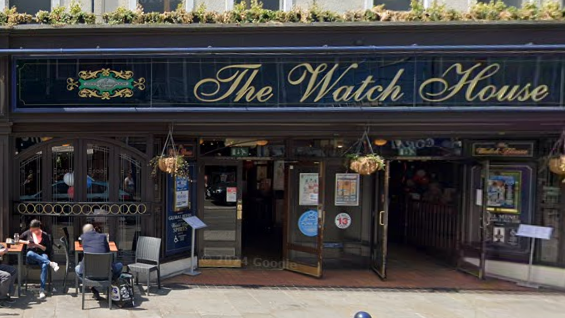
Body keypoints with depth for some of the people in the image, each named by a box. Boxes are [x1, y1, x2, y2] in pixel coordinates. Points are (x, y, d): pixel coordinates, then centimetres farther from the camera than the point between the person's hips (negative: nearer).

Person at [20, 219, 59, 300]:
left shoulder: (45, 235, 2)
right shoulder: (28, 233, 9)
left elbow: (49, 249, 0)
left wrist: (38, 245, -13)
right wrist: (26, 242, -3)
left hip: (42, 256, -2)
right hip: (31, 258, 2)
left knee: (44, 265, -38)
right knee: (29, 253, -38)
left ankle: (42, 289, -46)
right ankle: (50, 263, -44)